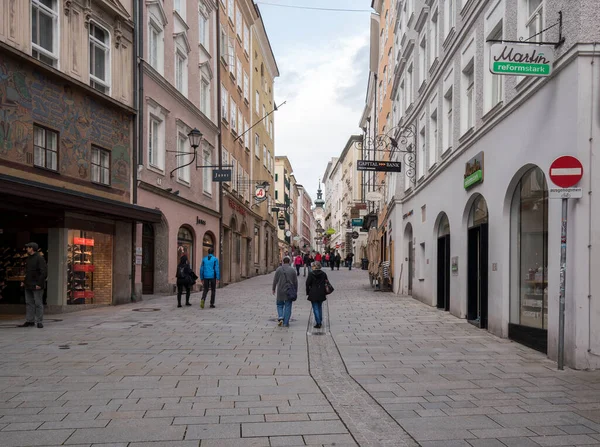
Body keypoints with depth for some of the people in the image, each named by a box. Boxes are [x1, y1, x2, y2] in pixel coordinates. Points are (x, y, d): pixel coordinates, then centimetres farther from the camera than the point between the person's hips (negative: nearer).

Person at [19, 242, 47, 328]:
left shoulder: (39, 258, -12)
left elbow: (44, 272, -18)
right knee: (29, 303, 10)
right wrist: (24, 281, 14)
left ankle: (40, 322, 1)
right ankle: (30, 321, 16)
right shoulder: (29, 258, 16)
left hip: (36, 286, -9)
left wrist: (39, 283, -21)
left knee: (38, 304, -3)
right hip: (28, 286, 9)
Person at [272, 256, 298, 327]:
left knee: (279, 305, 16)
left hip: (280, 291, 0)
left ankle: (280, 317, -6)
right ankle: (286, 323, 5)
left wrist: (273, 289, 13)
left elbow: (275, 280, 0)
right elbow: (295, 282, 3)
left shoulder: (279, 269, -3)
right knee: (288, 307, 6)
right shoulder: (292, 270, 0)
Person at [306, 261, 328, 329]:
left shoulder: (311, 274, -9)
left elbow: (308, 284, -6)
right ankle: (320, 322, 22)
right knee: (320, 308, 17)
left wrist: (307, 293, 4)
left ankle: (318, 323, -5)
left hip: (313, 294, -4)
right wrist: (325, 293, 14)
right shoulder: (324, 274, 2)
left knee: (315, 308, 0)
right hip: (321, 294, 4)